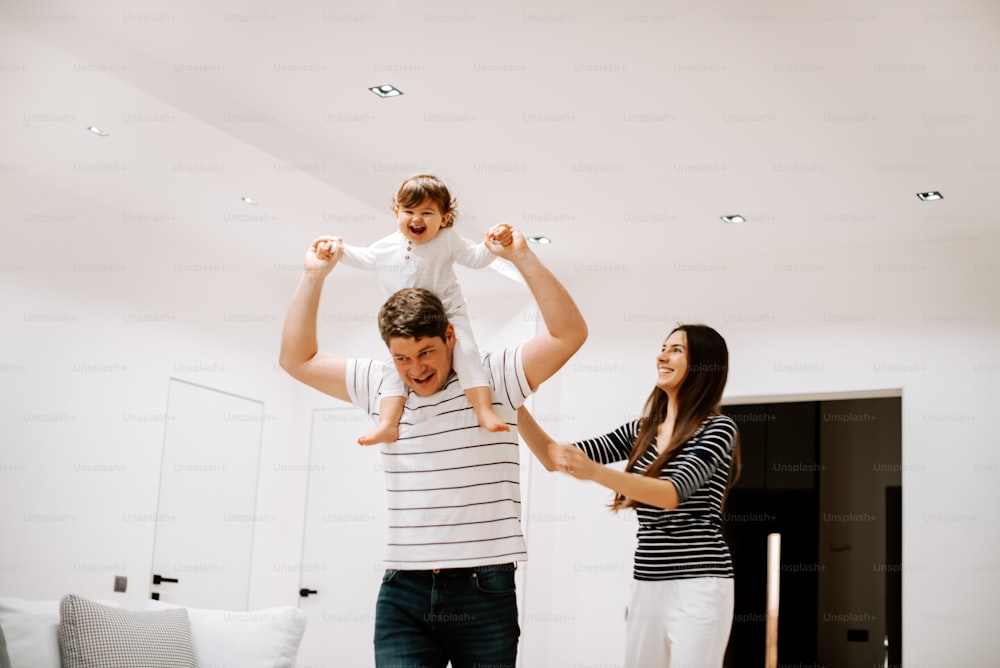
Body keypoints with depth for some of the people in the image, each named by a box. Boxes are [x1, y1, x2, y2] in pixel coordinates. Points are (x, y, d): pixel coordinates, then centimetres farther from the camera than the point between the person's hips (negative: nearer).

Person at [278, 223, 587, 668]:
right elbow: (297, 360, 16)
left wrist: (522, 257, -14)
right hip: (402, 593, 3)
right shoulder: (381, 385, 11)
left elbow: (570, 333, -11)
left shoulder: (493, 377, -1)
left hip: (483, 592, -2)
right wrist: (314, 276, 10)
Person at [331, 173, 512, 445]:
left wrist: (494, 243, -19)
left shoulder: (448, 240, -6)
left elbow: (476, 257, -2)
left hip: (448, 314, -3)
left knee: (466, 352, -22)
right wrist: (341, 249, 8)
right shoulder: (387, 247, 2)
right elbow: (363, 258, 21)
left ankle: (485, 410, -23)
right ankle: (388, 423, -8)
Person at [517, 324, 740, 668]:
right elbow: (554, 459, 10)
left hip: (698, 586, -6)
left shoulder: (718, 428, -5)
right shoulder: (641, 431, 14)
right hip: (646, 585, 6)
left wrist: (595, 472, -34)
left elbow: (675, 493, -22)